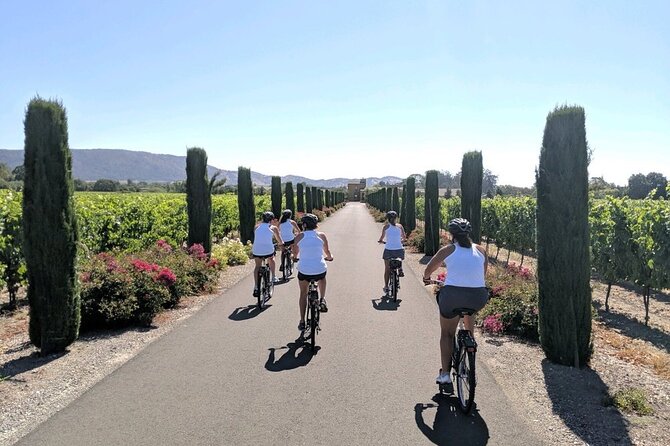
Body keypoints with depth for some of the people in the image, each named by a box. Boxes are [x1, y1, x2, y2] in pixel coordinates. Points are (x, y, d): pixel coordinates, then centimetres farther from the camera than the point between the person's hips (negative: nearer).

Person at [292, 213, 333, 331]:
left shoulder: (299, 236, -3)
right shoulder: (321, 235, -1)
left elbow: (295, 253, 11)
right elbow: (327, 252, 12)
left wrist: (295, 257, 35)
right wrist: (329, 257, 35)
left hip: (304, 271, 0)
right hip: (320, 269, 1)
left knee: (303, 293, 23)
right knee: (322, 278, 38)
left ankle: (302, 322, 23)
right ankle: (322, 300, 22)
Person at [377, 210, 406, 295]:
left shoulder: (386, 226, 0)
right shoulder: (400, 226, 5)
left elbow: (382, 237, 0)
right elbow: (404, 237, 10)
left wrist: (380, 240, 21)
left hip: (389, 250, -2)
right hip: (399, 249, 2)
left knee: (387, 269, 13)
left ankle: (386, 287, 16)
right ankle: (400, 270, 19)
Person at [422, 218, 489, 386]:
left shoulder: (447, 250, 4)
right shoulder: (480, 250, 10)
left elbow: (428, 269, 14)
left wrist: (426, 278, 36)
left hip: (452, 295, -2)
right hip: (478, 298, 2)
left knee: (447, 334, 16)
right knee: (469, 310, 38)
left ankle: (445, 373, 14)